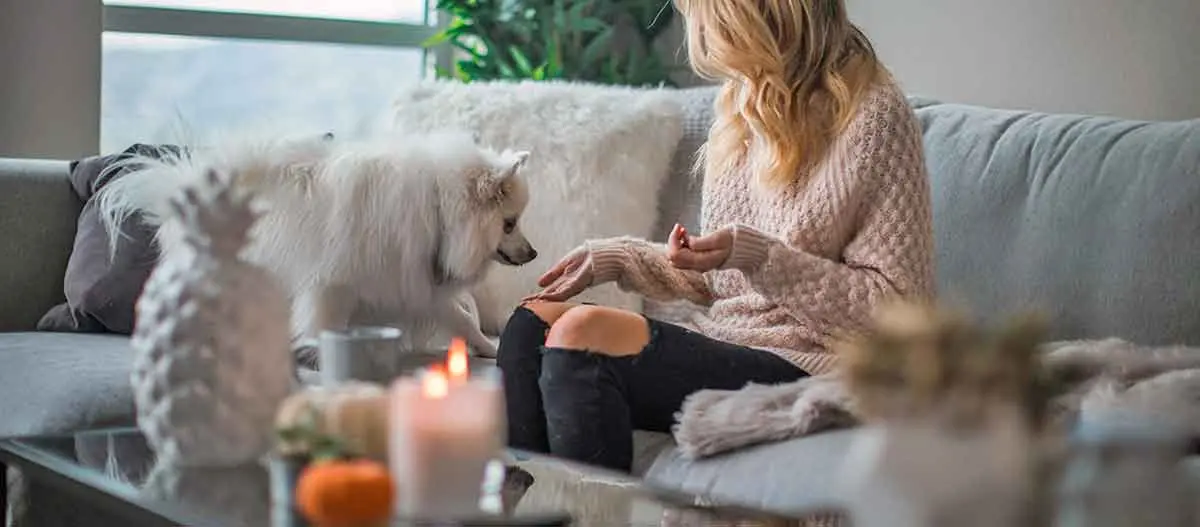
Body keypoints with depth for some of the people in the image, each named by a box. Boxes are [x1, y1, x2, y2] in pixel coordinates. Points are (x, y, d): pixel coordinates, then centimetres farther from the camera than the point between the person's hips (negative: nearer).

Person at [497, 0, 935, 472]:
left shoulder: (873, 113, -10)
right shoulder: (742, 102, 15)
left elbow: (898, 305, -13)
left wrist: (757, 256, -21)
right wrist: (614, 258, 11)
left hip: (804, 366, -9)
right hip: (723, 342, 9)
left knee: (584, 331, -25)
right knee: (534, 319, -5)